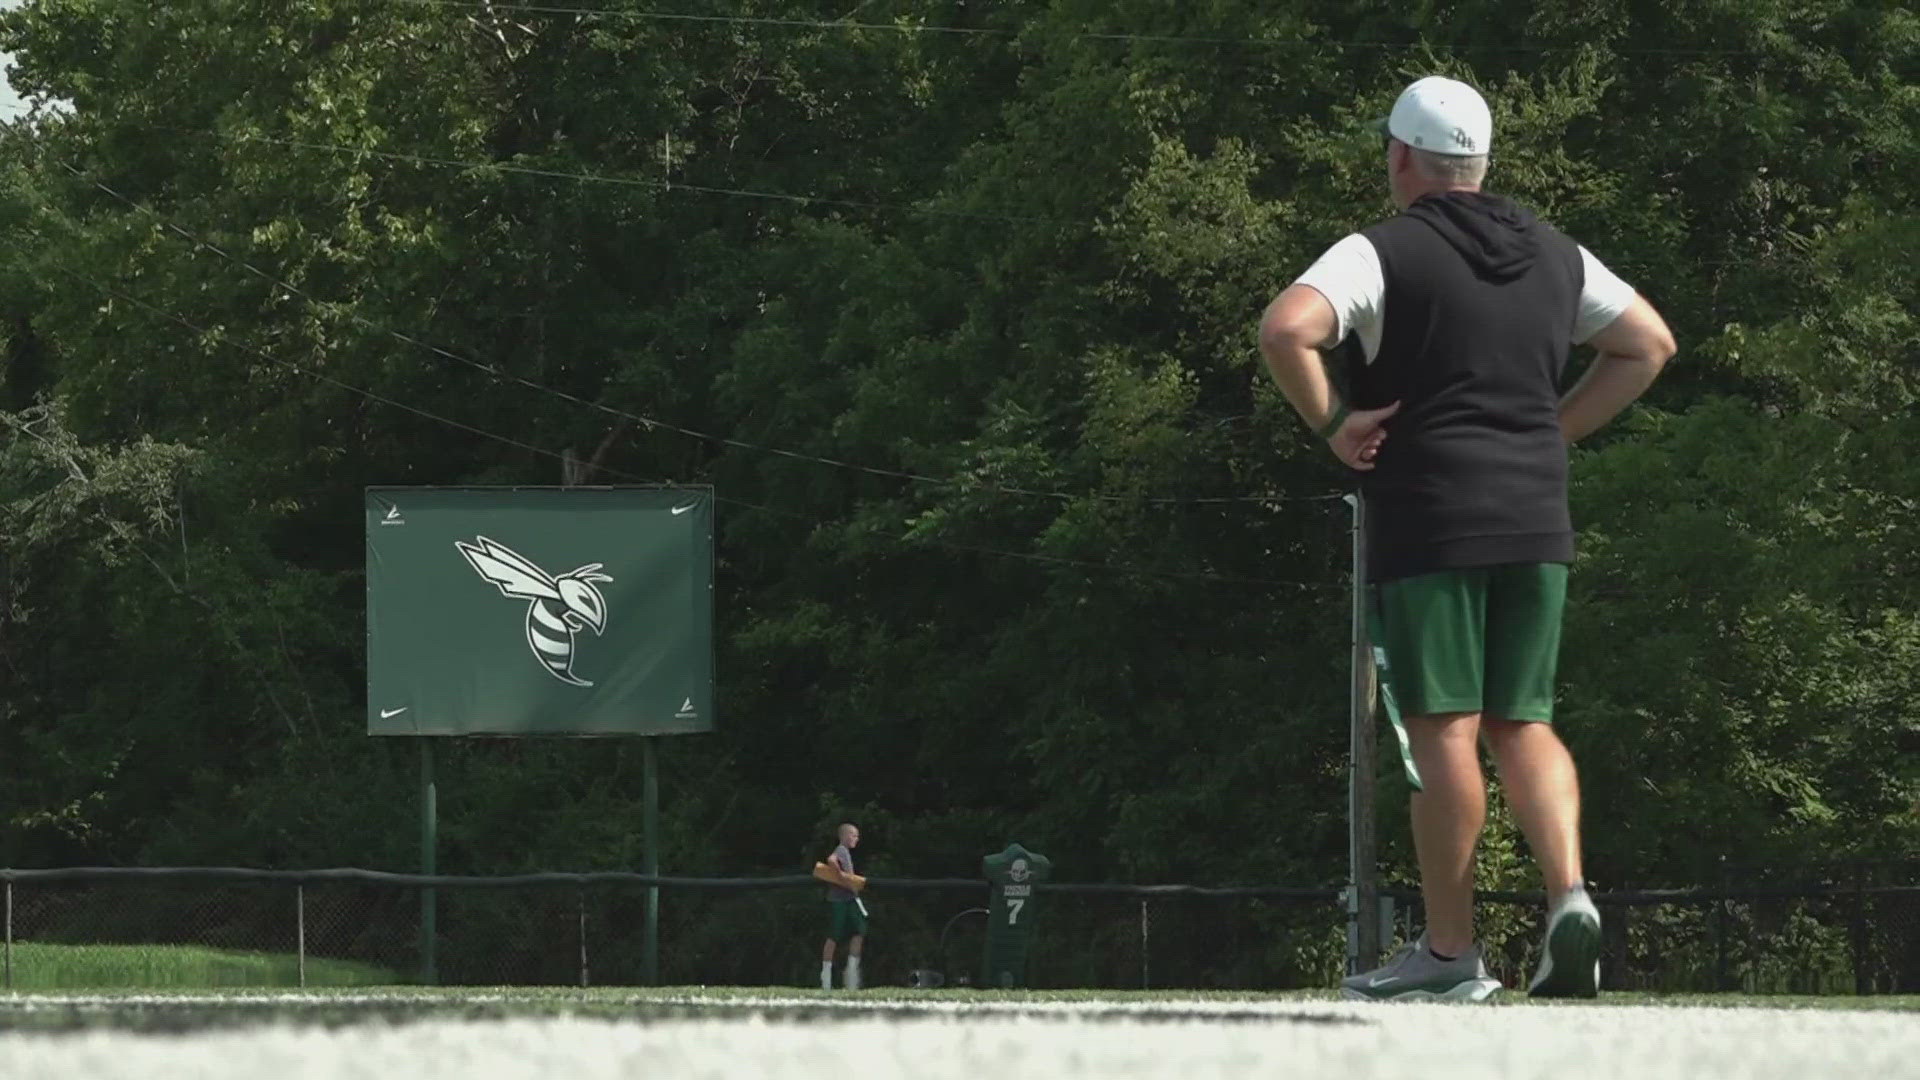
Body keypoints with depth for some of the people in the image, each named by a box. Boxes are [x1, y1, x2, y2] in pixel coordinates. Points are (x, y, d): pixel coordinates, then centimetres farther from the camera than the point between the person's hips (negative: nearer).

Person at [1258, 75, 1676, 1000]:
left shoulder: (1384, 253, -6)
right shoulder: (1553, 255, 13)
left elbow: (1286, 328, -22)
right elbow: (1649, 343, 21)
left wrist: (1332, 424, -9)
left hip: (1427, 527, -5)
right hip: (1536, 525, 5)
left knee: (1445, 731, -2)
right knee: (1523, 725, 10)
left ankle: (1450, 951, 0)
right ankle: (1568, 896, -11)